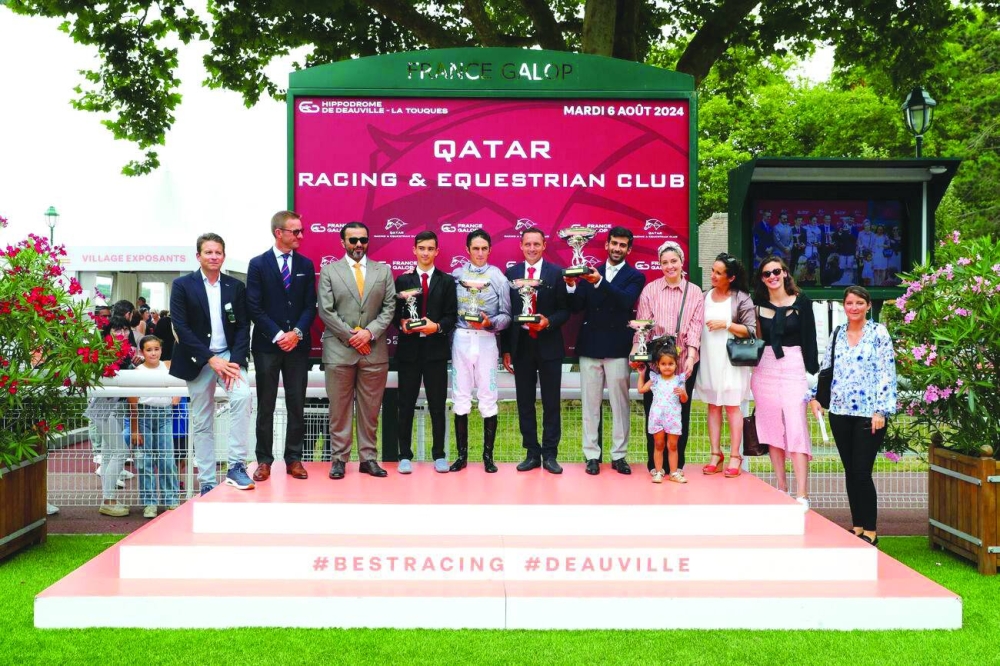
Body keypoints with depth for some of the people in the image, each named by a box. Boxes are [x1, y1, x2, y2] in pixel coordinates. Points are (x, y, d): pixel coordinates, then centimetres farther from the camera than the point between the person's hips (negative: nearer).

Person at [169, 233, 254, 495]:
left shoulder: (236, 286, 5)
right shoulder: (182, 285, -1)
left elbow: (243, 326, 2)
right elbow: (181, 327, -8)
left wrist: (235, 361, -13)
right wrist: (210, 359, -16)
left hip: (229, 355, 1)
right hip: (198, 360, -1)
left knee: (243, 396, -26)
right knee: (202, 423, 4)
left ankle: (236, 466, -19)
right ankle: (207, 483, 13)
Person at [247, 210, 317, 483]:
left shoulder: (306, 264, 9)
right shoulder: (258, 264, 0)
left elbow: (310, 305, 5)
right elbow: (254, 307, -5)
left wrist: (297, 333, -10)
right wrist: (278, 335, -12)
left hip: (297, 345, 2)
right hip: (267, 345, -2)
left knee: (297, 405, 5)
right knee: (265, 406, 4)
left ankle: (294, 459, 13)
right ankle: (264, 460, 11)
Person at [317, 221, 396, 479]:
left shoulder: (383, 271, 10)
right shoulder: (329, 271, 5)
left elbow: (389, 308, 5)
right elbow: (325, 311, -2)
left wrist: (369, 332, -9)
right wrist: (352, 336, -9)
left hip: (374, 351, 2)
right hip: (339, 350, -1)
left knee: (370, 410, 6)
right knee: (339, 409, 3)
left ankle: (368, 458, 13)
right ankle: (339, 459, 10)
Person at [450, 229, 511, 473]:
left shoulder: (498, 278, 2)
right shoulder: (456, 275, 5)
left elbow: (506, 316, 0)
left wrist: (490, 322, -16)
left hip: (486, 341, -1)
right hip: (461, 339, 1)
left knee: (488, 399, 1)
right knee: (461, 398, 5)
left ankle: (488, 455, 11)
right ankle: (462, 454, 14)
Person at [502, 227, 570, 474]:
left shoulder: (556, 272, -1)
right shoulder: (511, 273, 5)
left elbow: (565, 310, -1)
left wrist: (548, 321, -21)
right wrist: (506, 349, 5)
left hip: (548, 345, -2)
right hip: (521, 344, 2)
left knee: (551, 402, 4)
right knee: (525, 402, 8)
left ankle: (550, 454, 13)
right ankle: (532, 453, 18)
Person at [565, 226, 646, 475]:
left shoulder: (635, 277, 4)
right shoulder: (590, 272, 10)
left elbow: (626, 300, -16)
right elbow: (576, 307, 4)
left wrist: (600, 282, -29)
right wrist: (571, 287, -16)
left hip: (617, 349, -2)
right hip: (590, 347, 2)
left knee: (620, 403, 2)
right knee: (590, 403, 4)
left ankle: (619, 455, 11)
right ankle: (592, 455, 11)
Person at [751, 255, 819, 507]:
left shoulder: (801, 301, 1)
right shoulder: (758, 303, 8)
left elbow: (809, 338, -1)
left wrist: (812, 372, -5)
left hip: (793, 366, -3)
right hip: (765, 368, 3)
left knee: (796, 427, -10)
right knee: (773, 427, 7)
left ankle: (802, 494, -11)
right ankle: (781, 489, 16)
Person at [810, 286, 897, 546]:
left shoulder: (879, 333, -3)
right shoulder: (837, 335, 11)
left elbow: (887, 374, -8)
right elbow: (826, 369, 15)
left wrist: (881, 410, -13)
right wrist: (815, 397, 2)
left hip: (868, 413, -5)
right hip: (840, 412, 5)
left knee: (862, 473, -6)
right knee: (850, 472, 10)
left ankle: (870, 530, 6)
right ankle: (857, 525, 21)